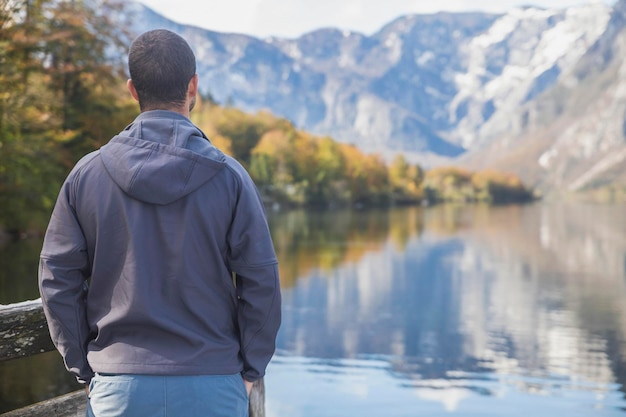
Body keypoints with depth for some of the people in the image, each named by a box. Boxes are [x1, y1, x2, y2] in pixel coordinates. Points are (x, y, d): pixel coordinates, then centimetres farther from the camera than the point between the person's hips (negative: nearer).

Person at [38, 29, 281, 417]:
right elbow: (261, 282, -5)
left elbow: (57, 280, 2)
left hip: (118, 386, 1)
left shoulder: (86, 174, 0)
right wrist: (249, 370, 5)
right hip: (212, 385, -1)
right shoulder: (229, 176, -6)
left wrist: (85, 369, 10)